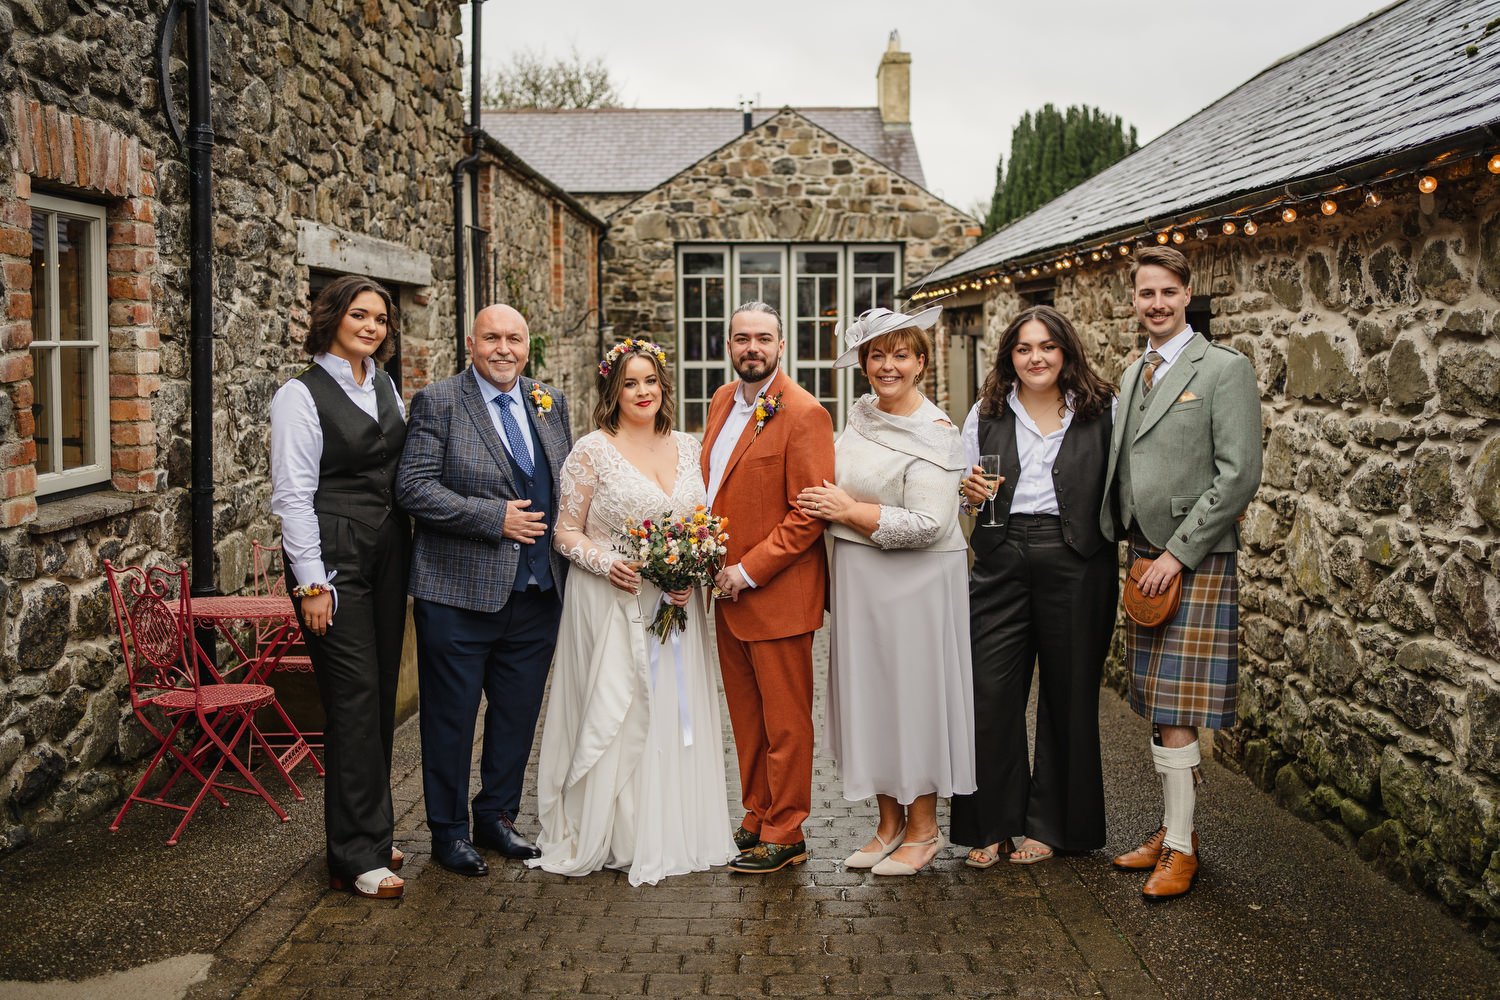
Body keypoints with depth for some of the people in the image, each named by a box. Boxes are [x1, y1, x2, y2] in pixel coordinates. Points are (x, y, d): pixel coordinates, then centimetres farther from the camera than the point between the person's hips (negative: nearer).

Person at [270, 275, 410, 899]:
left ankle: (369, 833, 23)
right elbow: (292, 495, -11)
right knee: (354, 699, -7)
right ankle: (357, 859, 1)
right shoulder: (301, 396, -6)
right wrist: (312, 583, -15)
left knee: (381, 695, 11)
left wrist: (412, 556, 9)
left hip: (388, 555, 7)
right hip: (334, 560, -7)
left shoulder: (385, 387, 14)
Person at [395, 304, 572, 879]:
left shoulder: (551, 404, 11)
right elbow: (413, 487, -15)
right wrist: (496, 519, -18)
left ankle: (497, 817, 32)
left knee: (518, 714, 15)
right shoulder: (438, 403, -6)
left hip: (537, 594, 5)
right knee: (451, 717, 5)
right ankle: (448, 832, 20)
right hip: (460, 594, -5)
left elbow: (569, 483, 20)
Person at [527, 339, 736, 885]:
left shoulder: (686, 447, 9)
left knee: (673, 713, 7)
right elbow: (566, 531, -3)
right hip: (611, 602, -4)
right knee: (612, 714, -2)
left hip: (675, 607, 4)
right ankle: (609, 836, 11)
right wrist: (606, 564, -20)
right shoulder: (592, 450, -5)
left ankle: (671, 833, 20)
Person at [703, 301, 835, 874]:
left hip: (777, 595, -8)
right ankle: (756, 819, 29)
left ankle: (785, 836, 14)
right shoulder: (722, 401, 10)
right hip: (726, 592, 8)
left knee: (784, 722, 4)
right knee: (746, 718, 17)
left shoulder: (803, 413, -14)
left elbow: (810, 512, -17)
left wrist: (750, 571, -18)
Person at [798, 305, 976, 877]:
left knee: (913, 693, 1)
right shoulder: (859, 416, 9)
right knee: (869, 696, 11)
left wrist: (849, 511, -17)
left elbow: (927, 524, -21)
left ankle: (923, 830, 16)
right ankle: (890, 824, 24)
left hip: (913, 583, -7)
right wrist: (828, 505, 6)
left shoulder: (934, 434, -12)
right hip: (857, 582, 7)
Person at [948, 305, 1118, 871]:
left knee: (1068, 693, 7)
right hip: (1001, 564, 2)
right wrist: (970, 493, -7)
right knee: (990, 693, -2)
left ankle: (1050, 824, 23)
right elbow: (963, 489, 14)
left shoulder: (1103, 410, 2)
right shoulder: (986, 414, 10)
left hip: (1077, 564, -1)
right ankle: (991, 825, 13)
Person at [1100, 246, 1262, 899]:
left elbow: (1239, 475, -15)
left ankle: (1181, 849, 3)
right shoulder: (1133, 375, 16)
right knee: (1157, 708, 12)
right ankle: (1172, 827, 22)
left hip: (1195, 563, -7)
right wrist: (1120, 540, 7)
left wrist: (1178, 553, -16)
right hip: (1142, 559, 7)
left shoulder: (1225, 370, -7)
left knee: (1176, 714, -6)